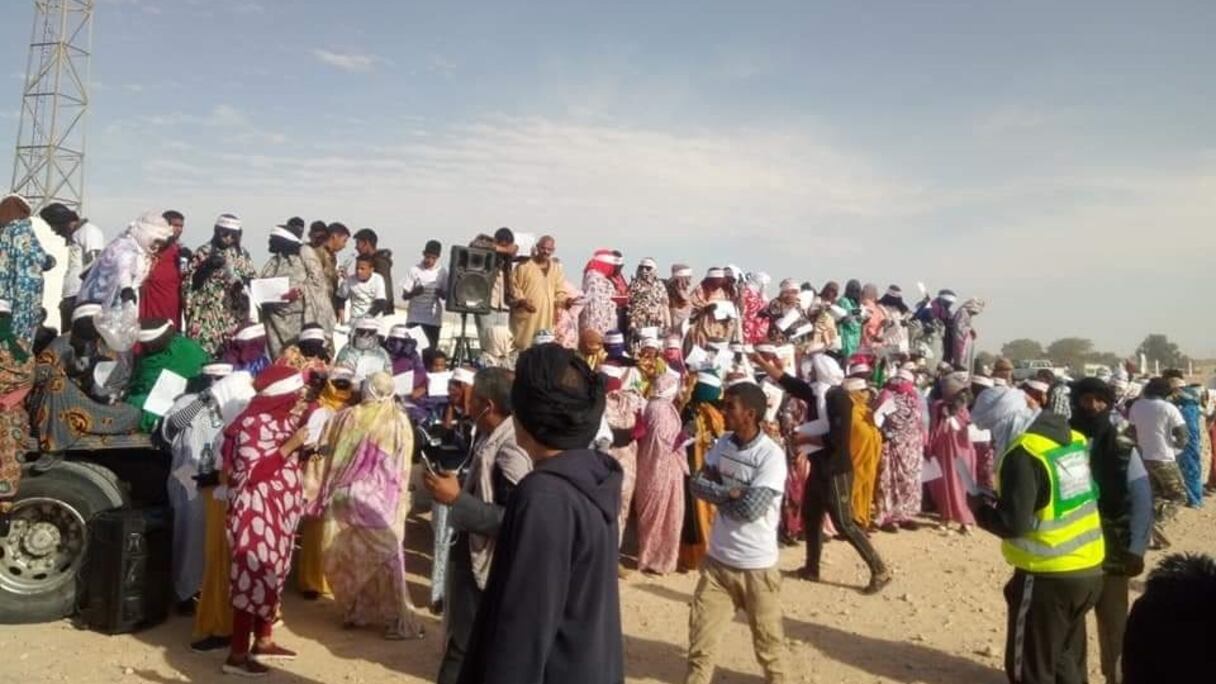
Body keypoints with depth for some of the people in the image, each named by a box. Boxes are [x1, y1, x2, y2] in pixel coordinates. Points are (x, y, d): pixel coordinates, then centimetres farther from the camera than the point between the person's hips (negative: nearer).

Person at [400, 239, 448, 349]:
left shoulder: (442, 272, 4)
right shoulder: (414, 270, 0)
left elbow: (446, 295, 8)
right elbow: (405, 295, 0)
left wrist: (441, 293, -15)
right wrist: (413, 292, -22)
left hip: (433, 318, 1)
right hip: (414, 317, -1)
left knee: (433, 347, 1)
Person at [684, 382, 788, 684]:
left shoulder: (771, 456, -20)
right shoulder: (723, 442, 1)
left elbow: (750, 509, -26)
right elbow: (697, 483, -3)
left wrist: (718, 494, -10)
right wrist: (731, 493, -18)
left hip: (757, 566, -5)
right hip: (718, 560, 5)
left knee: (768, 644, 17)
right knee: (700, 641, 10)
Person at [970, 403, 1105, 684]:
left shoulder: (1024, 453, -20)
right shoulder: (1075, 441, 5)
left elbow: (1013, 523, -22)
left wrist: (981, 508, -4)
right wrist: (1003, 500, 11)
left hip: (1049, 576, -8)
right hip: (1089, 568, 8)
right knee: (1067, 658, 22)